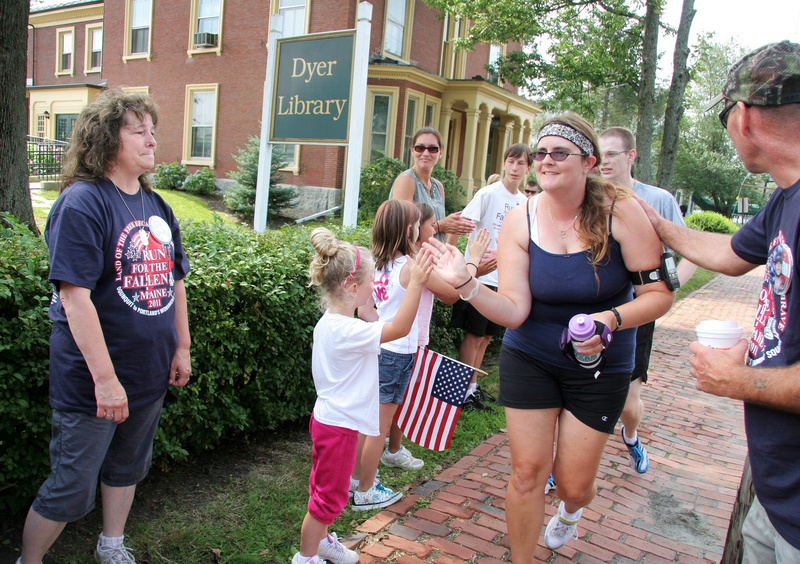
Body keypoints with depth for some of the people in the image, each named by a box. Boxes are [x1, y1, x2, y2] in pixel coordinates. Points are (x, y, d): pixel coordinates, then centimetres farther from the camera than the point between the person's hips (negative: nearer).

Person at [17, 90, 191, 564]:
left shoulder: (156, 205, 6)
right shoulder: (81, 203, -18)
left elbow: (175, 281, 14)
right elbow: (75, 295, -23)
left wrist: (182, 347, 13)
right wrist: (105, 378, -24)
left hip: (149, 375, 8)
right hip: (92, 382, -7)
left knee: (128, 467, 23)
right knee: (72, 487, 6)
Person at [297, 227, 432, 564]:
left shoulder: (330, 322, 2)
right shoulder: (346, 330, -29)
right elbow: (399, 328, -31)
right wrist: (415, 283, -30)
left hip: (330, 419, 10)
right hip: (338, 426, -10)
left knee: (326, 490, 26)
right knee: (330, 495, 9)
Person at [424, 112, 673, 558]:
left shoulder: (619, 211, -15)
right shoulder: (520, 221, -11)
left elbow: (660, 294, -13)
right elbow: (513, 311, -15)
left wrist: (610, 319, -30)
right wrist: (467, 283, -31)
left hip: (600, 366, 0)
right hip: (530, 359, 1)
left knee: (573, 484, 7)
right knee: (527, 473, 4)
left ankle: (571, 510, 49)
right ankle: (522, 560, 32)